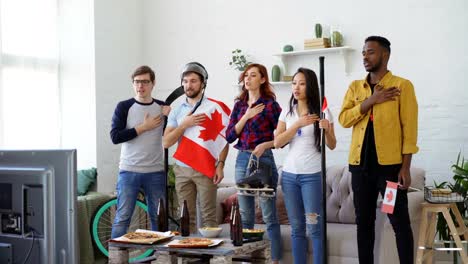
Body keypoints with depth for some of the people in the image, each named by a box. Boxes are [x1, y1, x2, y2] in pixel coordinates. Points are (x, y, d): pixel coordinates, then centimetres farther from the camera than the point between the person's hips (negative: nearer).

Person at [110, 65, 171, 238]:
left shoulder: (162, 108, 7)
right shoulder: (124, 107, 0)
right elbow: (115, 137, -10)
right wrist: (143, 127, -12)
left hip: (156, 172, 3)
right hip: (129, 171, -2)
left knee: (158, 218, 9)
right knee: (122, 218, -1)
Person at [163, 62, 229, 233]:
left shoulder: (214, 107, 1)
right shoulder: (177, 112, 12)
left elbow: (224, 139, 0)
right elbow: (166, 142, 4)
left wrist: (220, 165, -8)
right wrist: (185, 124, -7)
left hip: (206, 169, -3)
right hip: (182, 170, 4)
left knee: (208, 216, -3)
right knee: (187, 217, 5)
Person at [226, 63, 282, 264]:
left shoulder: (270, 104, -4)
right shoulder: (239, 105, 11)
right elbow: (229, 136, 3)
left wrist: (265, 144, -18)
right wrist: (246, 116, -6)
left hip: (263, 159, -5)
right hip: (242, 159, 5)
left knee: (269, 216, -4)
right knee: (245, 215, 11)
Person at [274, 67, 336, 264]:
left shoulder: (322, 112, -1)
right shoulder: (287, 113, 8)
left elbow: (332, 146, 1)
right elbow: (277, 143, -3)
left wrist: (327, 129, -19)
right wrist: (298, 124, -14)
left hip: (312, 175, -3)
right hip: (289, 174, 4)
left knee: (315, 227, -4)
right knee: (296, 227, 9)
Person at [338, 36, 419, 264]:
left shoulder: (402, 86, -2)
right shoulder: (355, 87, 12)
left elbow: (409, 128, -6)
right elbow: (343, 119, -1)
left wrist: (405, 167, -11)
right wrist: (371, 100, -12)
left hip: (390, 164, -4)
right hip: (361, 164, 5)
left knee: (400, 222, 0)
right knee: (363, 221, 11)